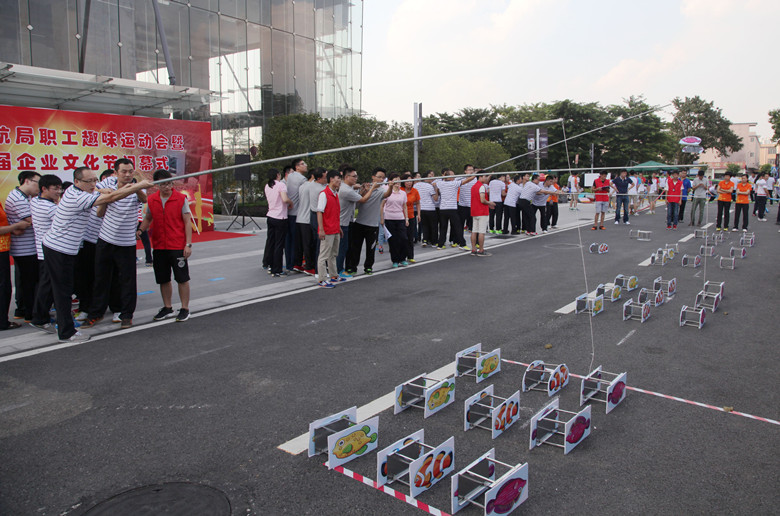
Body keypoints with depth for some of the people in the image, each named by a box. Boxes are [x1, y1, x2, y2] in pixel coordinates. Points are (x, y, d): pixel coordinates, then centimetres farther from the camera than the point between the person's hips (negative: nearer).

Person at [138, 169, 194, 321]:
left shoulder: (181, 198, -6)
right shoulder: (151, 200, 5)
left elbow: (187, 222, -5)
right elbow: (148, 218, 18)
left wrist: (188, 244, -10)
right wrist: (140, 230, -2)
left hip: (178, 246, -4)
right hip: (159, 246, 4)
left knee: (182, 278, 1)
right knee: (163, 279, 12)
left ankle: (185, 309, 12)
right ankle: (167, 308, 26)